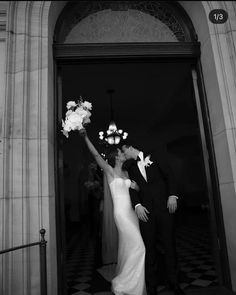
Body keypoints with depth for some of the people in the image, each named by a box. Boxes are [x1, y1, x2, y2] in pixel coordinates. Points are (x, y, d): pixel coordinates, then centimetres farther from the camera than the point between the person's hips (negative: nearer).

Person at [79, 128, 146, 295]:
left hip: (131, 212, 7)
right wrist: (86, 137, -20)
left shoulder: (126, 173, 16)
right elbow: (96, 155, -14)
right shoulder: (109, 170, -3)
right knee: (138, 247, -10)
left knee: (129, 249, 12)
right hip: (121, 212, -7)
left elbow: (138, 187, 19)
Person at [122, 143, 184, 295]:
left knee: (169, 244, 3)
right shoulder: (131, 167, 15)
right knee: (149, 247, 3)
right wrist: (137, 205, -9)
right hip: (145, 210, 2)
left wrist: (173, 195, -10)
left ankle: (173, 282, 20)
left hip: (165, 206, -2)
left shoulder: (156, 156, 8)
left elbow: (169, 176, 2)